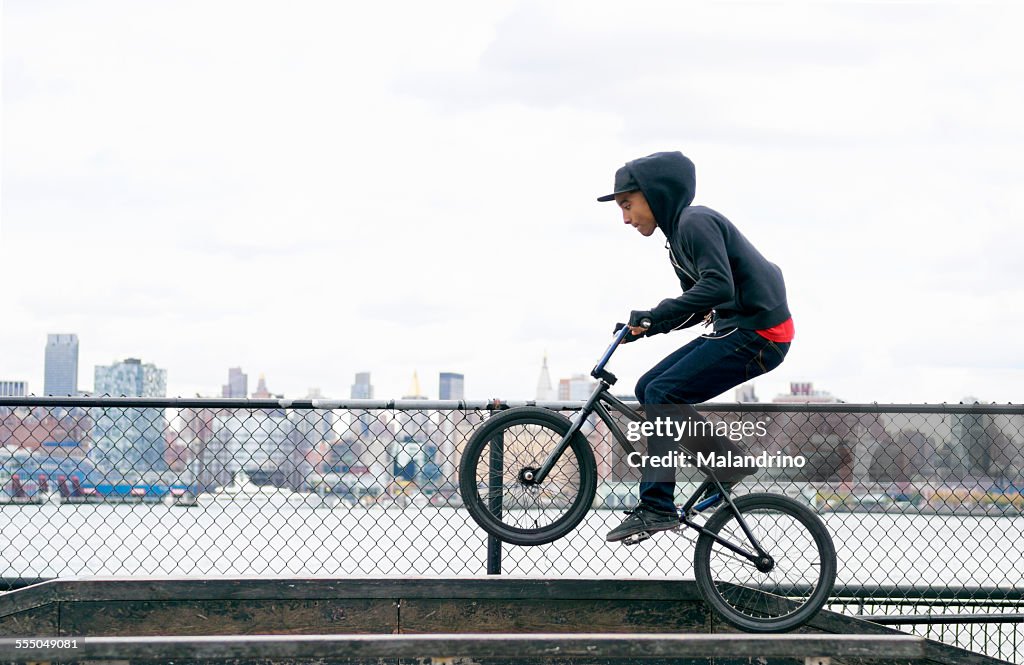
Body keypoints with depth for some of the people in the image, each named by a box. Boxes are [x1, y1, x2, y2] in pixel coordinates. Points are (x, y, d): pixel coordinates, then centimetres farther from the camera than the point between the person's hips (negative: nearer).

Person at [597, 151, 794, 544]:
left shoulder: (695, 222, -13)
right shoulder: (679, 231, 18)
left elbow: (718, 287, -27)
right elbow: (697, 305, 22)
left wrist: (653, 316, -25)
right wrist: (643, 328, 10)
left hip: (757, 334, -10)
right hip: (733, 329, 10)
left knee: (663, 394, -17)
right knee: (649, 390, 6)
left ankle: (656, 507, -15)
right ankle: (729, 461, 9)